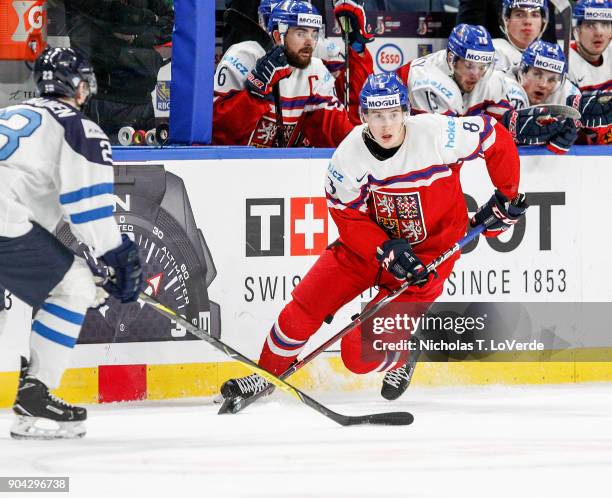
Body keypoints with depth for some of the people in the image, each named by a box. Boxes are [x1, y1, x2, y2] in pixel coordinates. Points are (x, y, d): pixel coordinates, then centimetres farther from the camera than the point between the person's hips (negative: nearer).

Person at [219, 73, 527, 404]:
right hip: (371, 238, 3)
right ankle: (267, 373, 19)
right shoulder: (350, 154, -18)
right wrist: (388, 252, -26)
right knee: (306, 303, -4)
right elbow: (348, 218, -12)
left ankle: (399, 360, 22)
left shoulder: (436, 134, -25)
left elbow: (496, 138, -11)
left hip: (428, 249, -3)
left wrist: (507, 195, -9)